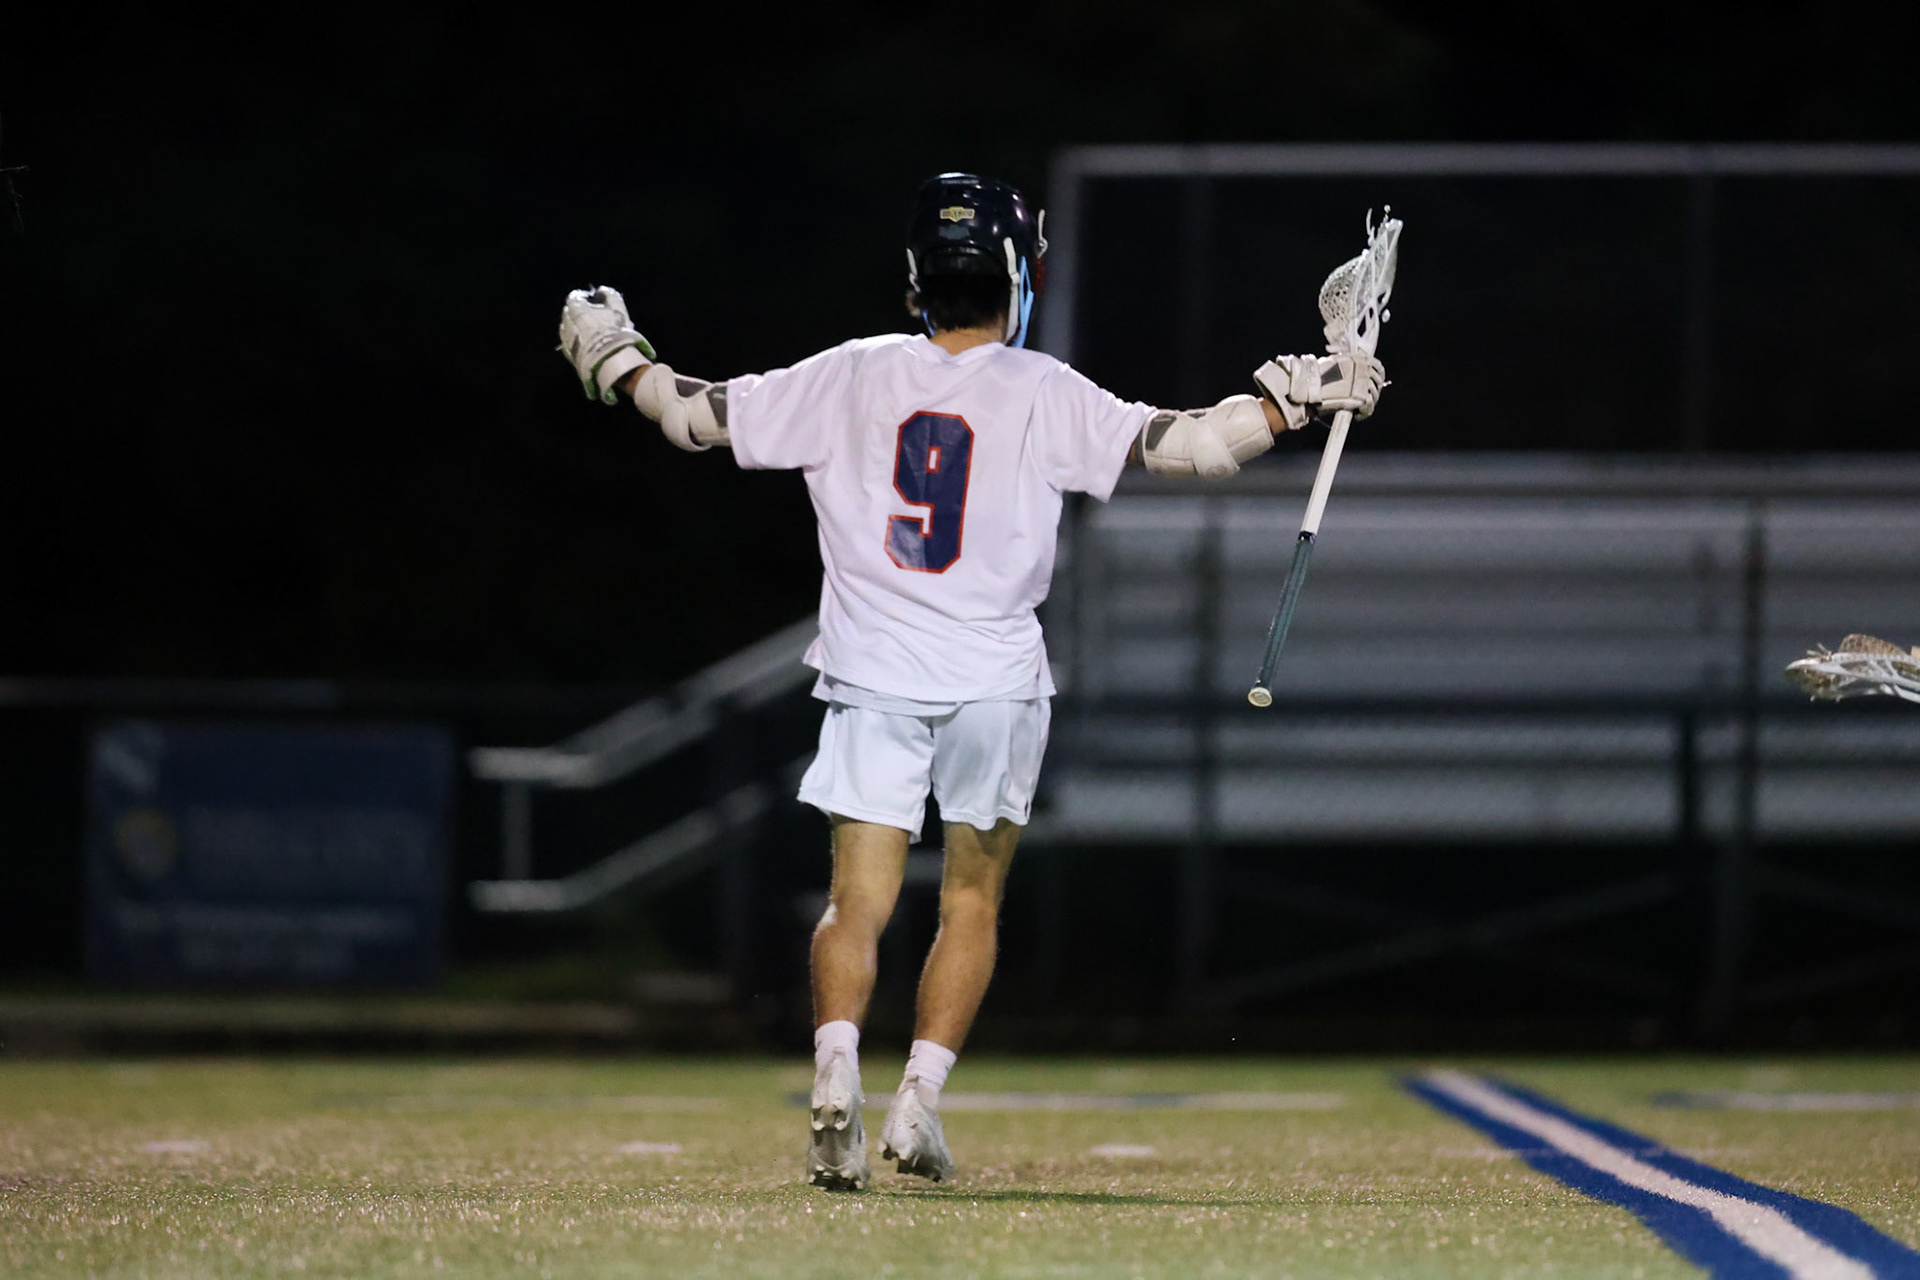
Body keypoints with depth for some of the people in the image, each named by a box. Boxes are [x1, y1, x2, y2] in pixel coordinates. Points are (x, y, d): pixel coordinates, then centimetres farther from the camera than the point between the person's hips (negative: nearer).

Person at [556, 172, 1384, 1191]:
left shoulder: (851, 377, 1)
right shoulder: (1045, 396, -5)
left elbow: (700, 417, 7)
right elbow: (1185, 446, -9)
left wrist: (617, 361, 24)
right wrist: (1295, 398, 3)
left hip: (872, 679, 1)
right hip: (995, 685, -1)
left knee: (857, 902, 0)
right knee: (972, 899, 14)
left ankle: (836, 1070, -25)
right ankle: (920, 1100, 3)